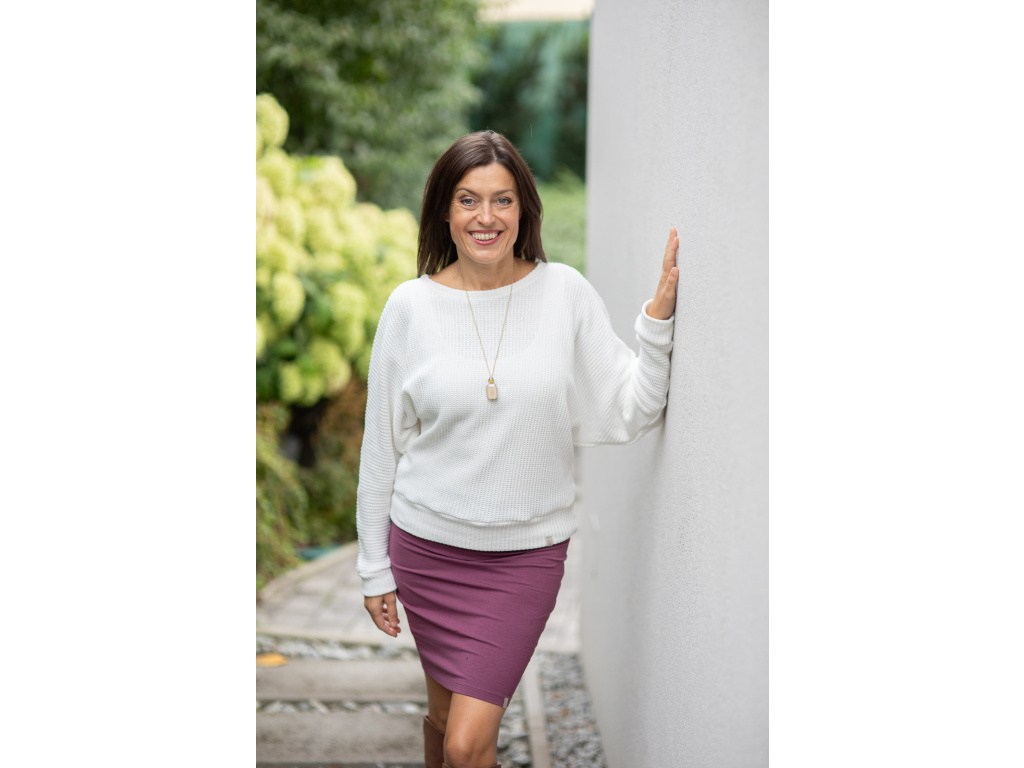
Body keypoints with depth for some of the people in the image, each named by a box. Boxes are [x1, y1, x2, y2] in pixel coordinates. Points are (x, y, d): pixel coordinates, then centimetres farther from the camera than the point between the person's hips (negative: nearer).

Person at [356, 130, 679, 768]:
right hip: (427, 546, 1)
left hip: (526, 552, -1)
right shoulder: (411, 306, -4)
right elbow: (383, 444, 2)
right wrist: (375, 567, 5)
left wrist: (660, 313, -15)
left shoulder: (565, 293, -5)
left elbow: (632, 412, -4)